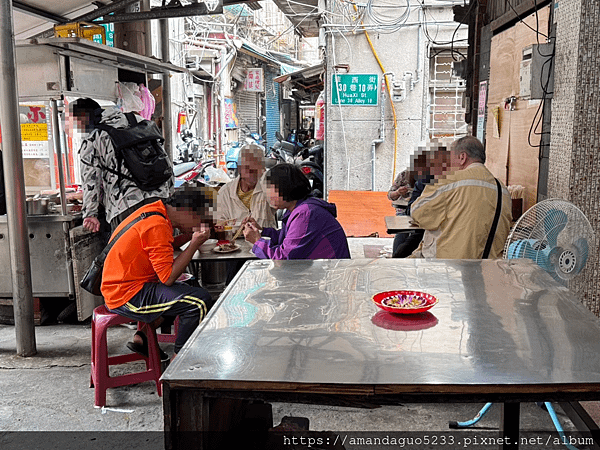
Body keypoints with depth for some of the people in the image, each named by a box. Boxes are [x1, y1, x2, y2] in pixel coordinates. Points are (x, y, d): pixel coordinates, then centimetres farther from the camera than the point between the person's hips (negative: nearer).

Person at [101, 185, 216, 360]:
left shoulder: (153, 211, 6)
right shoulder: (157, 226, -23)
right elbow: (168, 277, -24)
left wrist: (191, 236, 5)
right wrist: (194, 244, -19)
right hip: (127, 296, -11)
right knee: (200, 301, -19)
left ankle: (142, 337, 19)